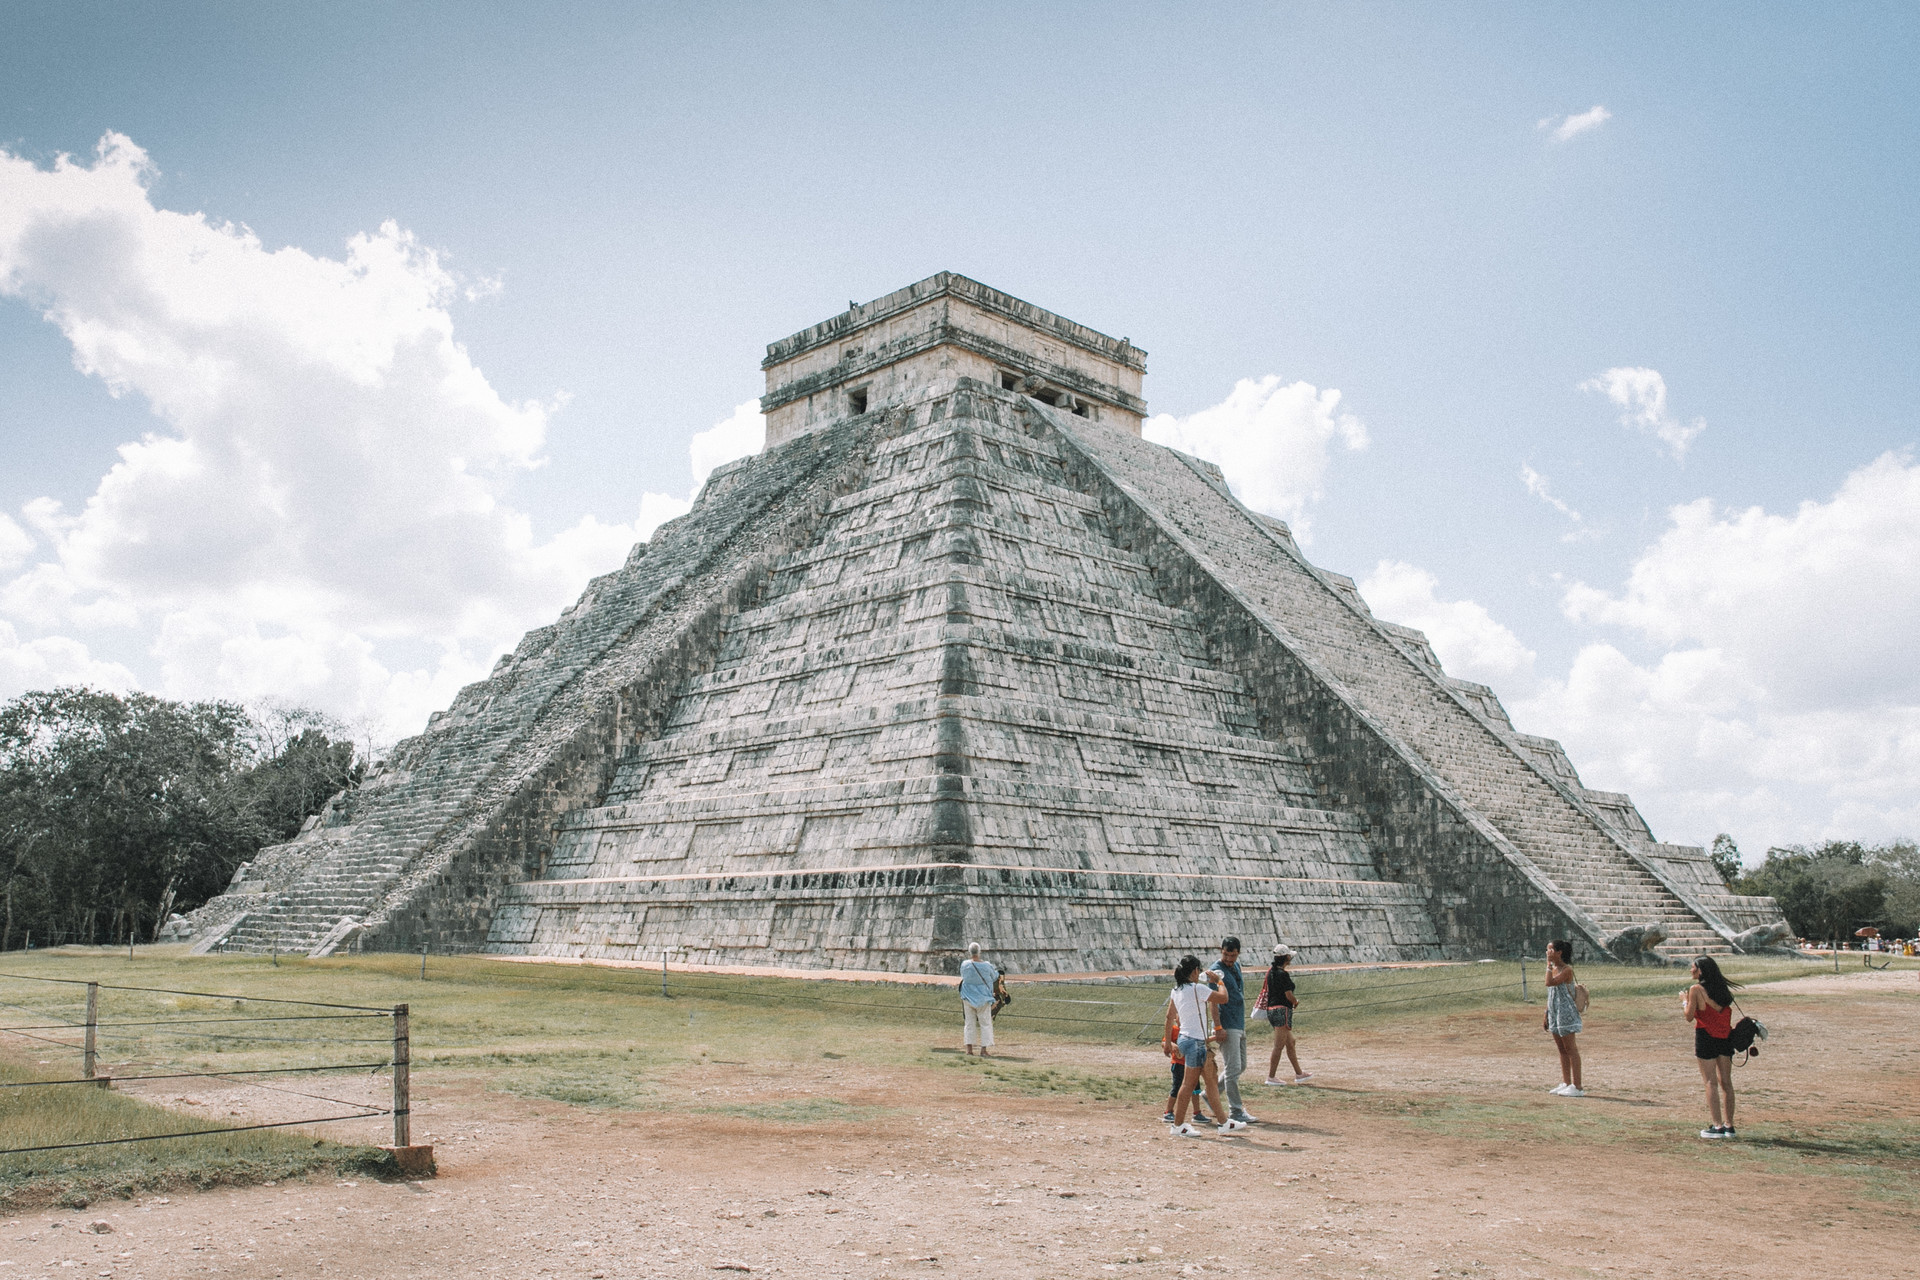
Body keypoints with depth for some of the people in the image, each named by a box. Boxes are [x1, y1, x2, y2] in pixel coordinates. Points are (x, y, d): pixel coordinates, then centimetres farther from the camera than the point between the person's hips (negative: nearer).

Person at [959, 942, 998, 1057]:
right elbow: (994, 977, 1)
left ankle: (969, 1049, 11)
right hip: (983, 998, -3)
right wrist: (997, 973, 23)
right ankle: (984, 1050, 3)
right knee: (985, 1023, 5)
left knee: (970, 1023, 11)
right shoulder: (986, 966, -15)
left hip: (968, 997, 3)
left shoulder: (964, 964, -9)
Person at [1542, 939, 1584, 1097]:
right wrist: (1546, 1015, 19)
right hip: (1554, 1013, 9)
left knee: (1571, 1049, -5)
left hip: (1566, 1012, -9)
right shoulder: (1553, 969, 12)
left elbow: (1550, 983, -29)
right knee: (1562, 1050, 13)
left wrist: (1549, 965, -20)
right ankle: (1566, 1083, 20)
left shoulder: (1567, 970, -15)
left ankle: (1577, 1087, -3)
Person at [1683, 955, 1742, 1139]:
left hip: (1705, 1036, -6)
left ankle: (1717, 1126, -3)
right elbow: (1716, 1010, 11)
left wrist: (1685, 1002, 10)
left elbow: (1689, 1016, -8)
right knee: (1726, 1082, 9)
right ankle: (1729, 1125, 13)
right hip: (1724, 1038, 6)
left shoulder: (1696, 989, -10)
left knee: (1711, 1082, -2)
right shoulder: (1723, 989, 8)